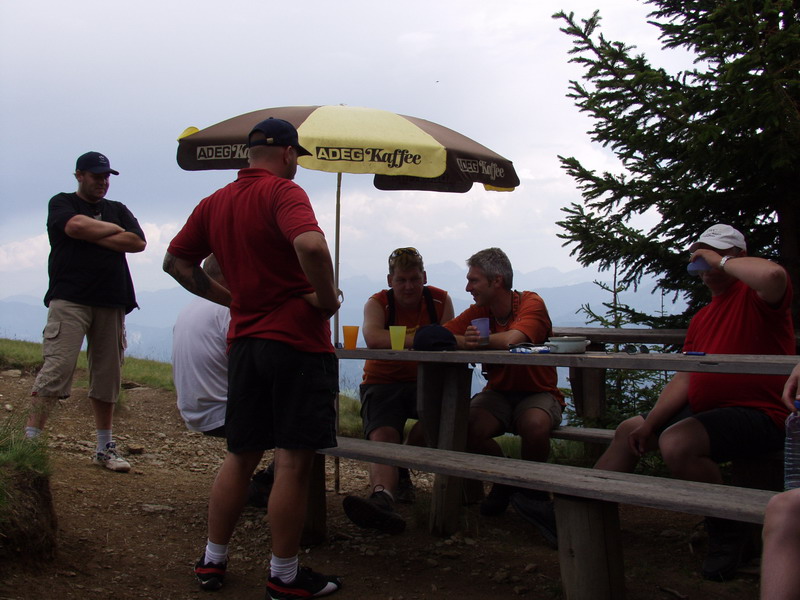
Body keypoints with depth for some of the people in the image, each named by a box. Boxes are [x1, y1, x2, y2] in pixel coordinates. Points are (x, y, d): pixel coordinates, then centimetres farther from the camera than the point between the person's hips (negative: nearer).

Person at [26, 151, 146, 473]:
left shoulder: (118, 210, 22)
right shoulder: (62, 203, 11)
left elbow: (138, 242, 5)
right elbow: (76, 226, -12)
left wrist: (92, 236, -2)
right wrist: (114, 229, 3)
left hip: (111, 302, 4)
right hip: (69, 300, -4)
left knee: (107, 376, 4)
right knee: (56, 368, -15)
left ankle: (105, 447, 12)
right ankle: (30, 440, -15)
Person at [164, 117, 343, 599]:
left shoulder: (215, 203, 12)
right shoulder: (283, 192, -11)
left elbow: (177, 261, 17)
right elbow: (310, 244, -30)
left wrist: (231, 298, 15)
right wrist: (327, 298, -16)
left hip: (244, 341, 7)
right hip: (298, 342, -7)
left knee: (241, 456, 17)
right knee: (294, 461, 0)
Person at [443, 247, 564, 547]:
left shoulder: (531, 303, -12)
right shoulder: (479, 310, 3)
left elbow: (512, 340, -32)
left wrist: (469, 340, -20)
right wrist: (466, 341, -28)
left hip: (538, 393, -4)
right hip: (498, 392, 4)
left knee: (535, 424, -37)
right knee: (467, 427, -26)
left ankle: (531, 487, -4)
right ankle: (505, 483, 4)